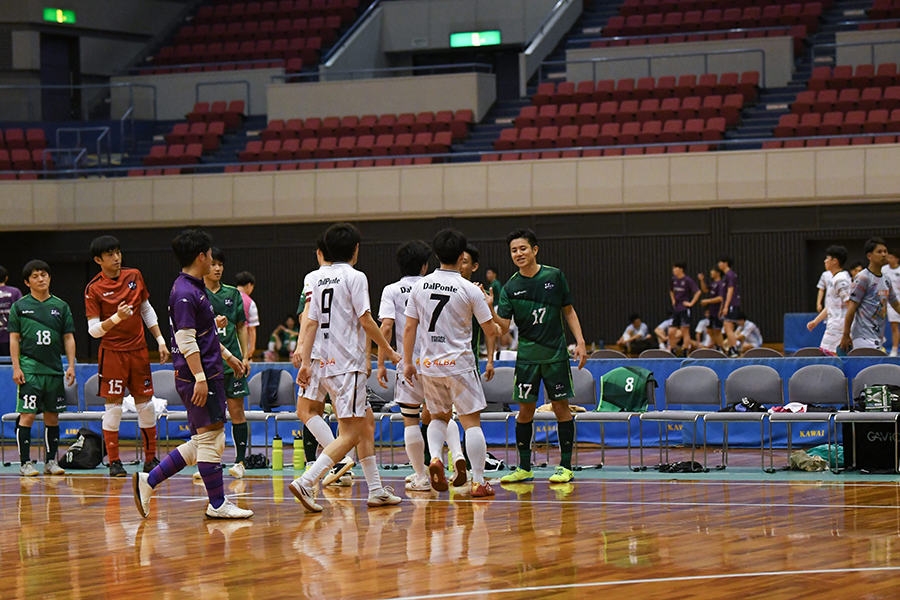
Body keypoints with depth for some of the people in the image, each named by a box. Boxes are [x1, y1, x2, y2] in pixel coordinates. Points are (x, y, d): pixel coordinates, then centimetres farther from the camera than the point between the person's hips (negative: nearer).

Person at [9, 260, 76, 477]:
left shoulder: (61, 306, 9)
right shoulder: (19, 306, 3)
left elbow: (68, 338, 11)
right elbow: (14, 339, 3)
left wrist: (71, 366, 2)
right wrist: (16, 367, -5)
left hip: (54, 369, 3)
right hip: (29, 369, -3)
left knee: (52, 416, 7)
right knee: (27, 415, -8)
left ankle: (51, 461, 15)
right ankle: (25, 463, -4)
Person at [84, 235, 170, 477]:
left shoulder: (134, 276, 4)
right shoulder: (94, 289, -9)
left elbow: (147, 310, 14)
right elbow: (94, 329, -10)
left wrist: (161, 341, 10)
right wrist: (116, 318, -27)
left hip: (138, 350, 4)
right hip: (112, 352, -4)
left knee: (145, 402, 6)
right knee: (113, 406, -4)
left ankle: (151, 459, 14)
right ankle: (114, 461, 4)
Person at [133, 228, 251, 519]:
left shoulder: (195, 288, 16)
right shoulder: (184, 293, -16)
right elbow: (185, 340, -21)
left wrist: (228, 356, 32)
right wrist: (200, 378, -24)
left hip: (209, 373, 10)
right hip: (197, 375, -10)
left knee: (202, 441, 11)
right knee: (210, 438, -4)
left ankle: (148, 481, 14)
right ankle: (217, 504, 2)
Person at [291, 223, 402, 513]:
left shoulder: (321, 279, 14)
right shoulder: (355, 277, -8)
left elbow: (312, 324, 11)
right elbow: (365, 320, -12)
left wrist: (306, 363, 11)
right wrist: (390, 352, -2)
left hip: (329, 365, 9)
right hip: (349, 363, -9)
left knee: (367, 422, 16)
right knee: (351, 433, -10)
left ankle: (376, 489, 17)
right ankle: (306, 483, -22)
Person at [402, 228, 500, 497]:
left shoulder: (420, 286, 2)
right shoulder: (470, 290, -8)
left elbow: (409, 328, 4)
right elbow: (491, 331, -2)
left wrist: (408, 362, 13)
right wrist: (489, 306, 17)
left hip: (428, 364, 4)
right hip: (459, 364, -4)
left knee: (439, 416, 21)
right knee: (471, 421, 3)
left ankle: (435, 457, -5)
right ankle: (478, 482, 0)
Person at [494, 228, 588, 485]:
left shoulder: (554, 276, -1)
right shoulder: (511, 288, -1)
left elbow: (568, 310, 8)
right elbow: (503, 326, -7)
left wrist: (580, 342, 0)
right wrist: (489, 311, -26)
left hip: (556, 353, -1)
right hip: (526, 355, 1)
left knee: (561, 407, 0)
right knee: (525, 410, 2)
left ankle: (566, 466, 7)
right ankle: (525, 468, 12)